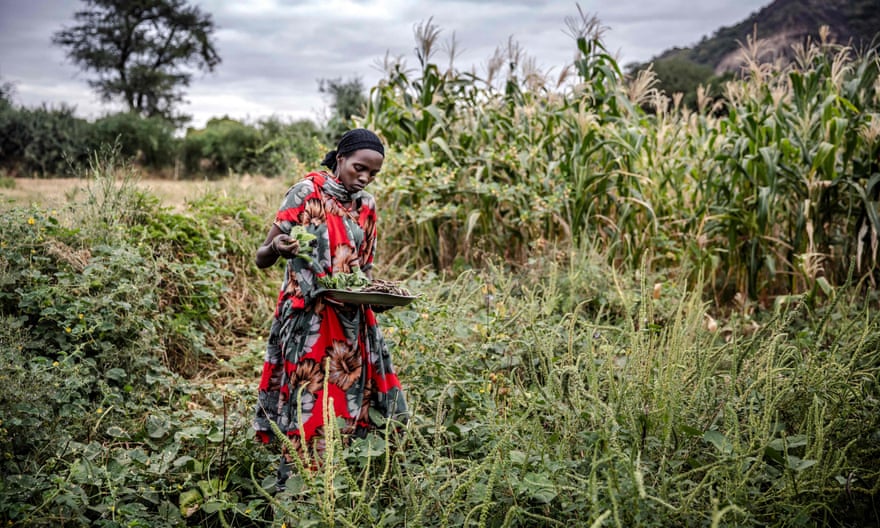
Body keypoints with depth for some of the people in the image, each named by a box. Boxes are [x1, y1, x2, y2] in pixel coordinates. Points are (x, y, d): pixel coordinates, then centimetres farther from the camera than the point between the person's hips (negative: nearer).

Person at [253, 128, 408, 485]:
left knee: (348, 409, 8)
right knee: (306, 410, -4)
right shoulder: (307, 193, -6)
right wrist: (276, 248, -31)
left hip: (352, 327, 6)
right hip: (308, 324, -5)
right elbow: (262, 259, -7)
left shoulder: (366, 205, 10)